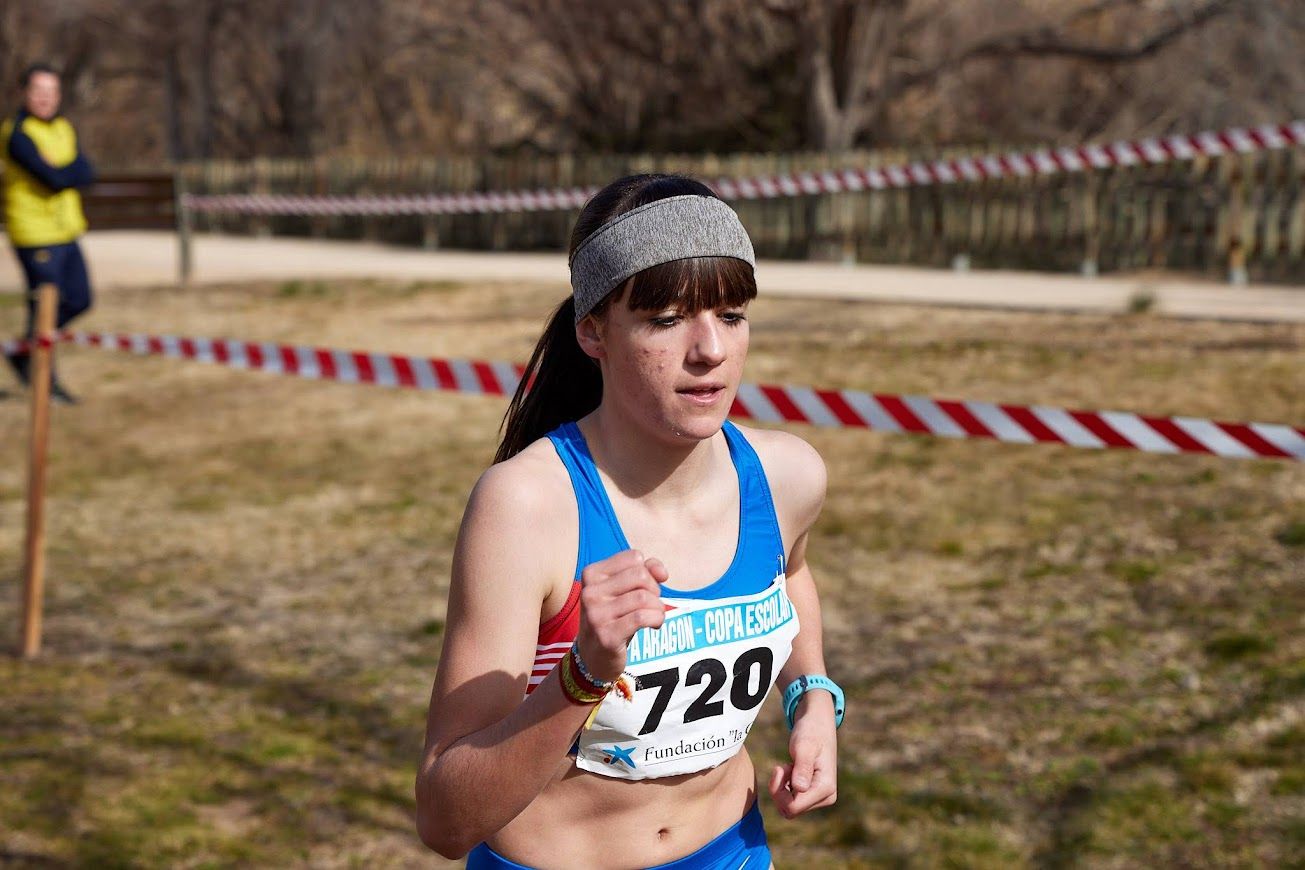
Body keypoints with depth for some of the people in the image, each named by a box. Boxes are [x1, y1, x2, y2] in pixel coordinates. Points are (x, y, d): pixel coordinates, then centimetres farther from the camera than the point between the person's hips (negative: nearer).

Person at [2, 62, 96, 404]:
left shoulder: (63, 128, 11)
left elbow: (86, 173, -1)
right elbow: (53, 178, -24)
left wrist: (61, 172, -17)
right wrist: (73, 171, -6)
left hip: (65, 231, 8)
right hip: (36, 236, -8)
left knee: (78, 300, 14)